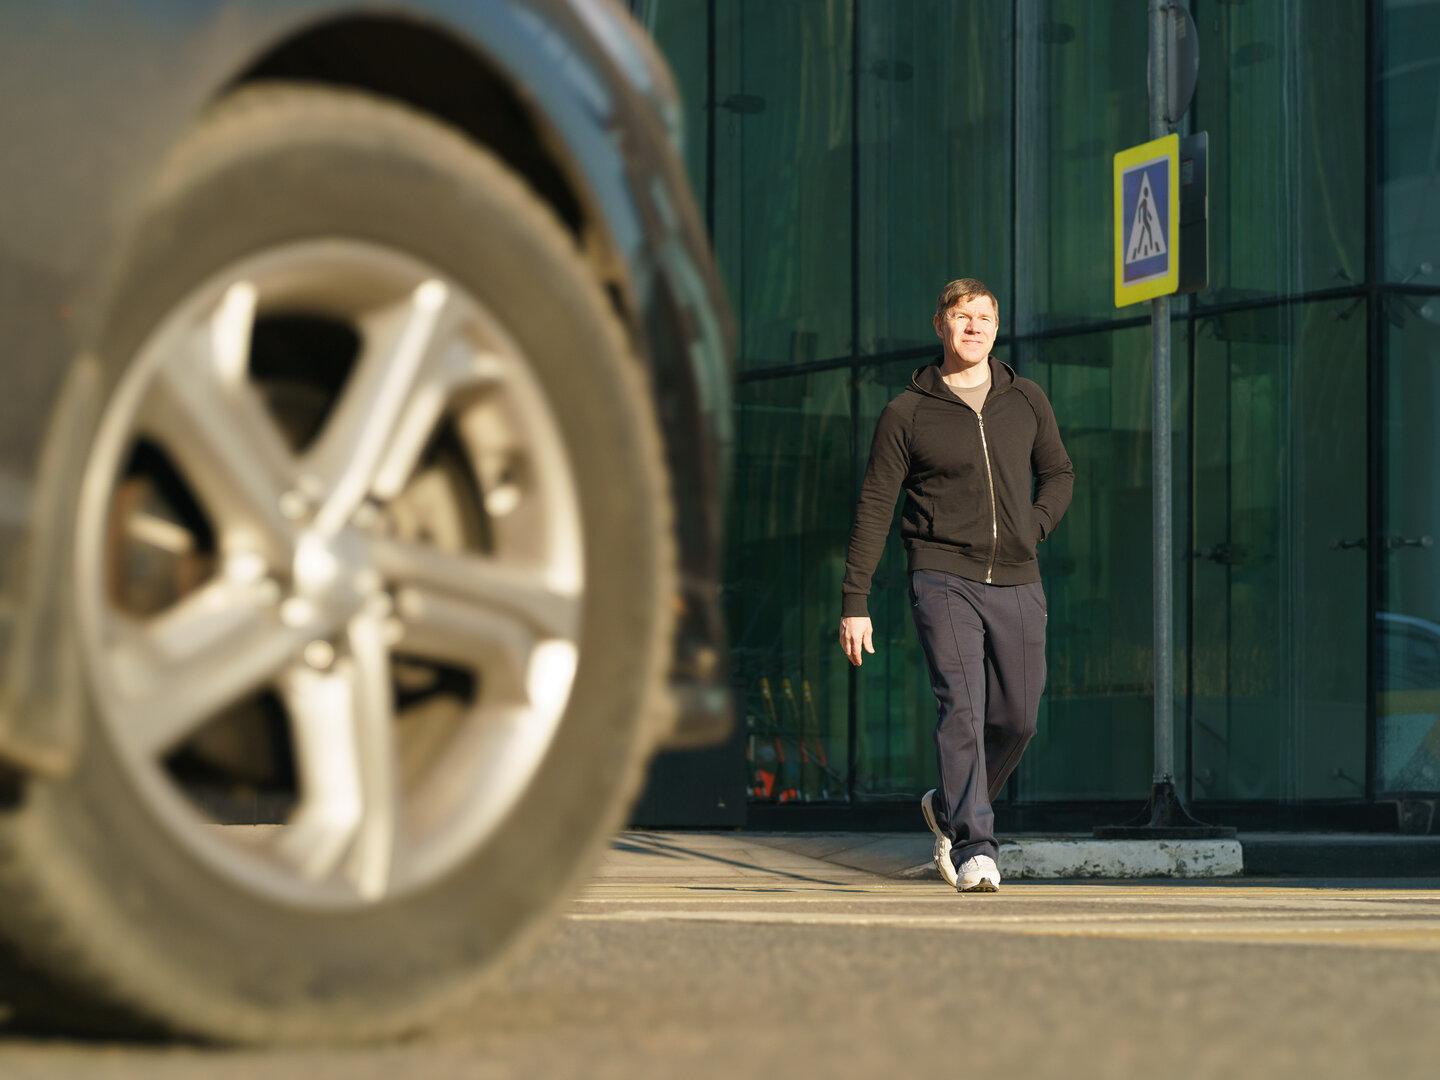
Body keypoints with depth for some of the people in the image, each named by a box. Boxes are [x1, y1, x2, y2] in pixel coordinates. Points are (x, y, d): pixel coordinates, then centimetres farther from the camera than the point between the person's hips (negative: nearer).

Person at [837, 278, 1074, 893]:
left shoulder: (1027, 402, 10)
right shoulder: (907, 413, 1)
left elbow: (1058, 474, 24)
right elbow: (874, 508, 1)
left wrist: (1032, 528, 4)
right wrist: (854, 603, -3)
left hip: (1016, 584, 4)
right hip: (943, 580, -4)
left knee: (1017, 719, 5)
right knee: (962, 709, -16)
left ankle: (949, 808, 30)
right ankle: (974, 848, -17)